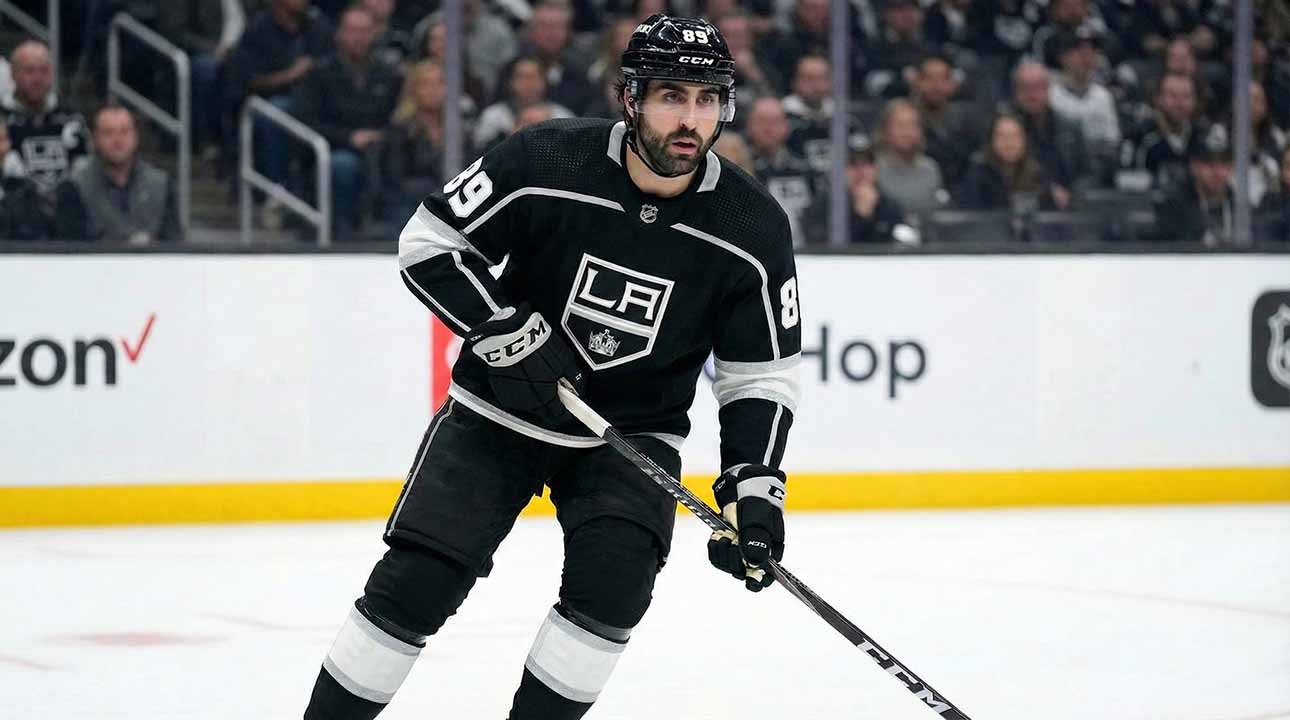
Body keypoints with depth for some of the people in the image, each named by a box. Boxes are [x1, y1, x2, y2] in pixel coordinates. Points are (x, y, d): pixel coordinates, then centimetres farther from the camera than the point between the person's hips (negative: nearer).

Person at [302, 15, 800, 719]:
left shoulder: (753, 230, -13)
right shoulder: (545, 161, -19)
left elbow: (761, 377, -5)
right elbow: (428, 244, -9)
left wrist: (753, 487, -18)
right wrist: (507, 332, -21)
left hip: (632, 431, 1)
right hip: (499, 414, -1)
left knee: (613, 578, -23)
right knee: (414, 585, -10)